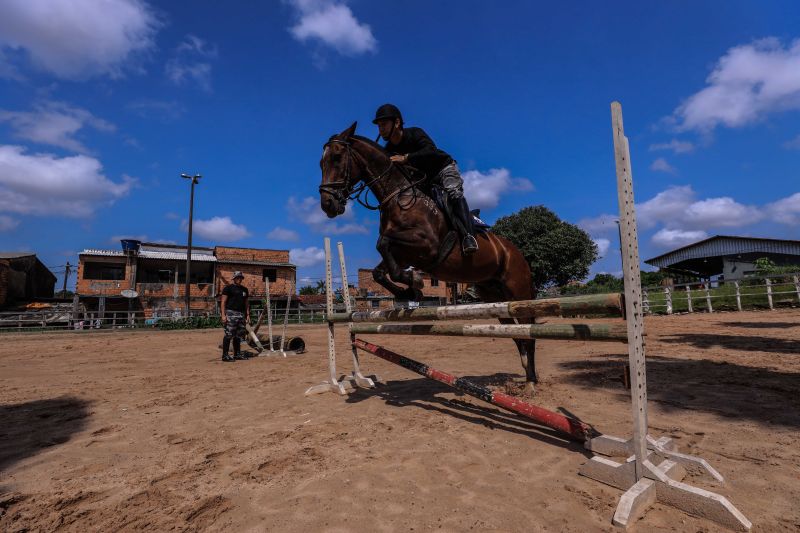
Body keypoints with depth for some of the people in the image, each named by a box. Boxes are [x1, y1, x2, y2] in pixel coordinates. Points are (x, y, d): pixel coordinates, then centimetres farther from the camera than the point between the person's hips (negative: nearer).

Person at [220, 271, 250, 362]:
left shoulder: (245, 289, 19)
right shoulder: (228, 288, 0)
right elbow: (223, 302, -6)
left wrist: (247, 315, 14)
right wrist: (223, 315, -15)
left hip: (241, 314, 6)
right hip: (231, 313, -6)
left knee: (238, 335, 10)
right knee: (229, 335, -8)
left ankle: (237, 354, 17)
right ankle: (225, 355, -3)